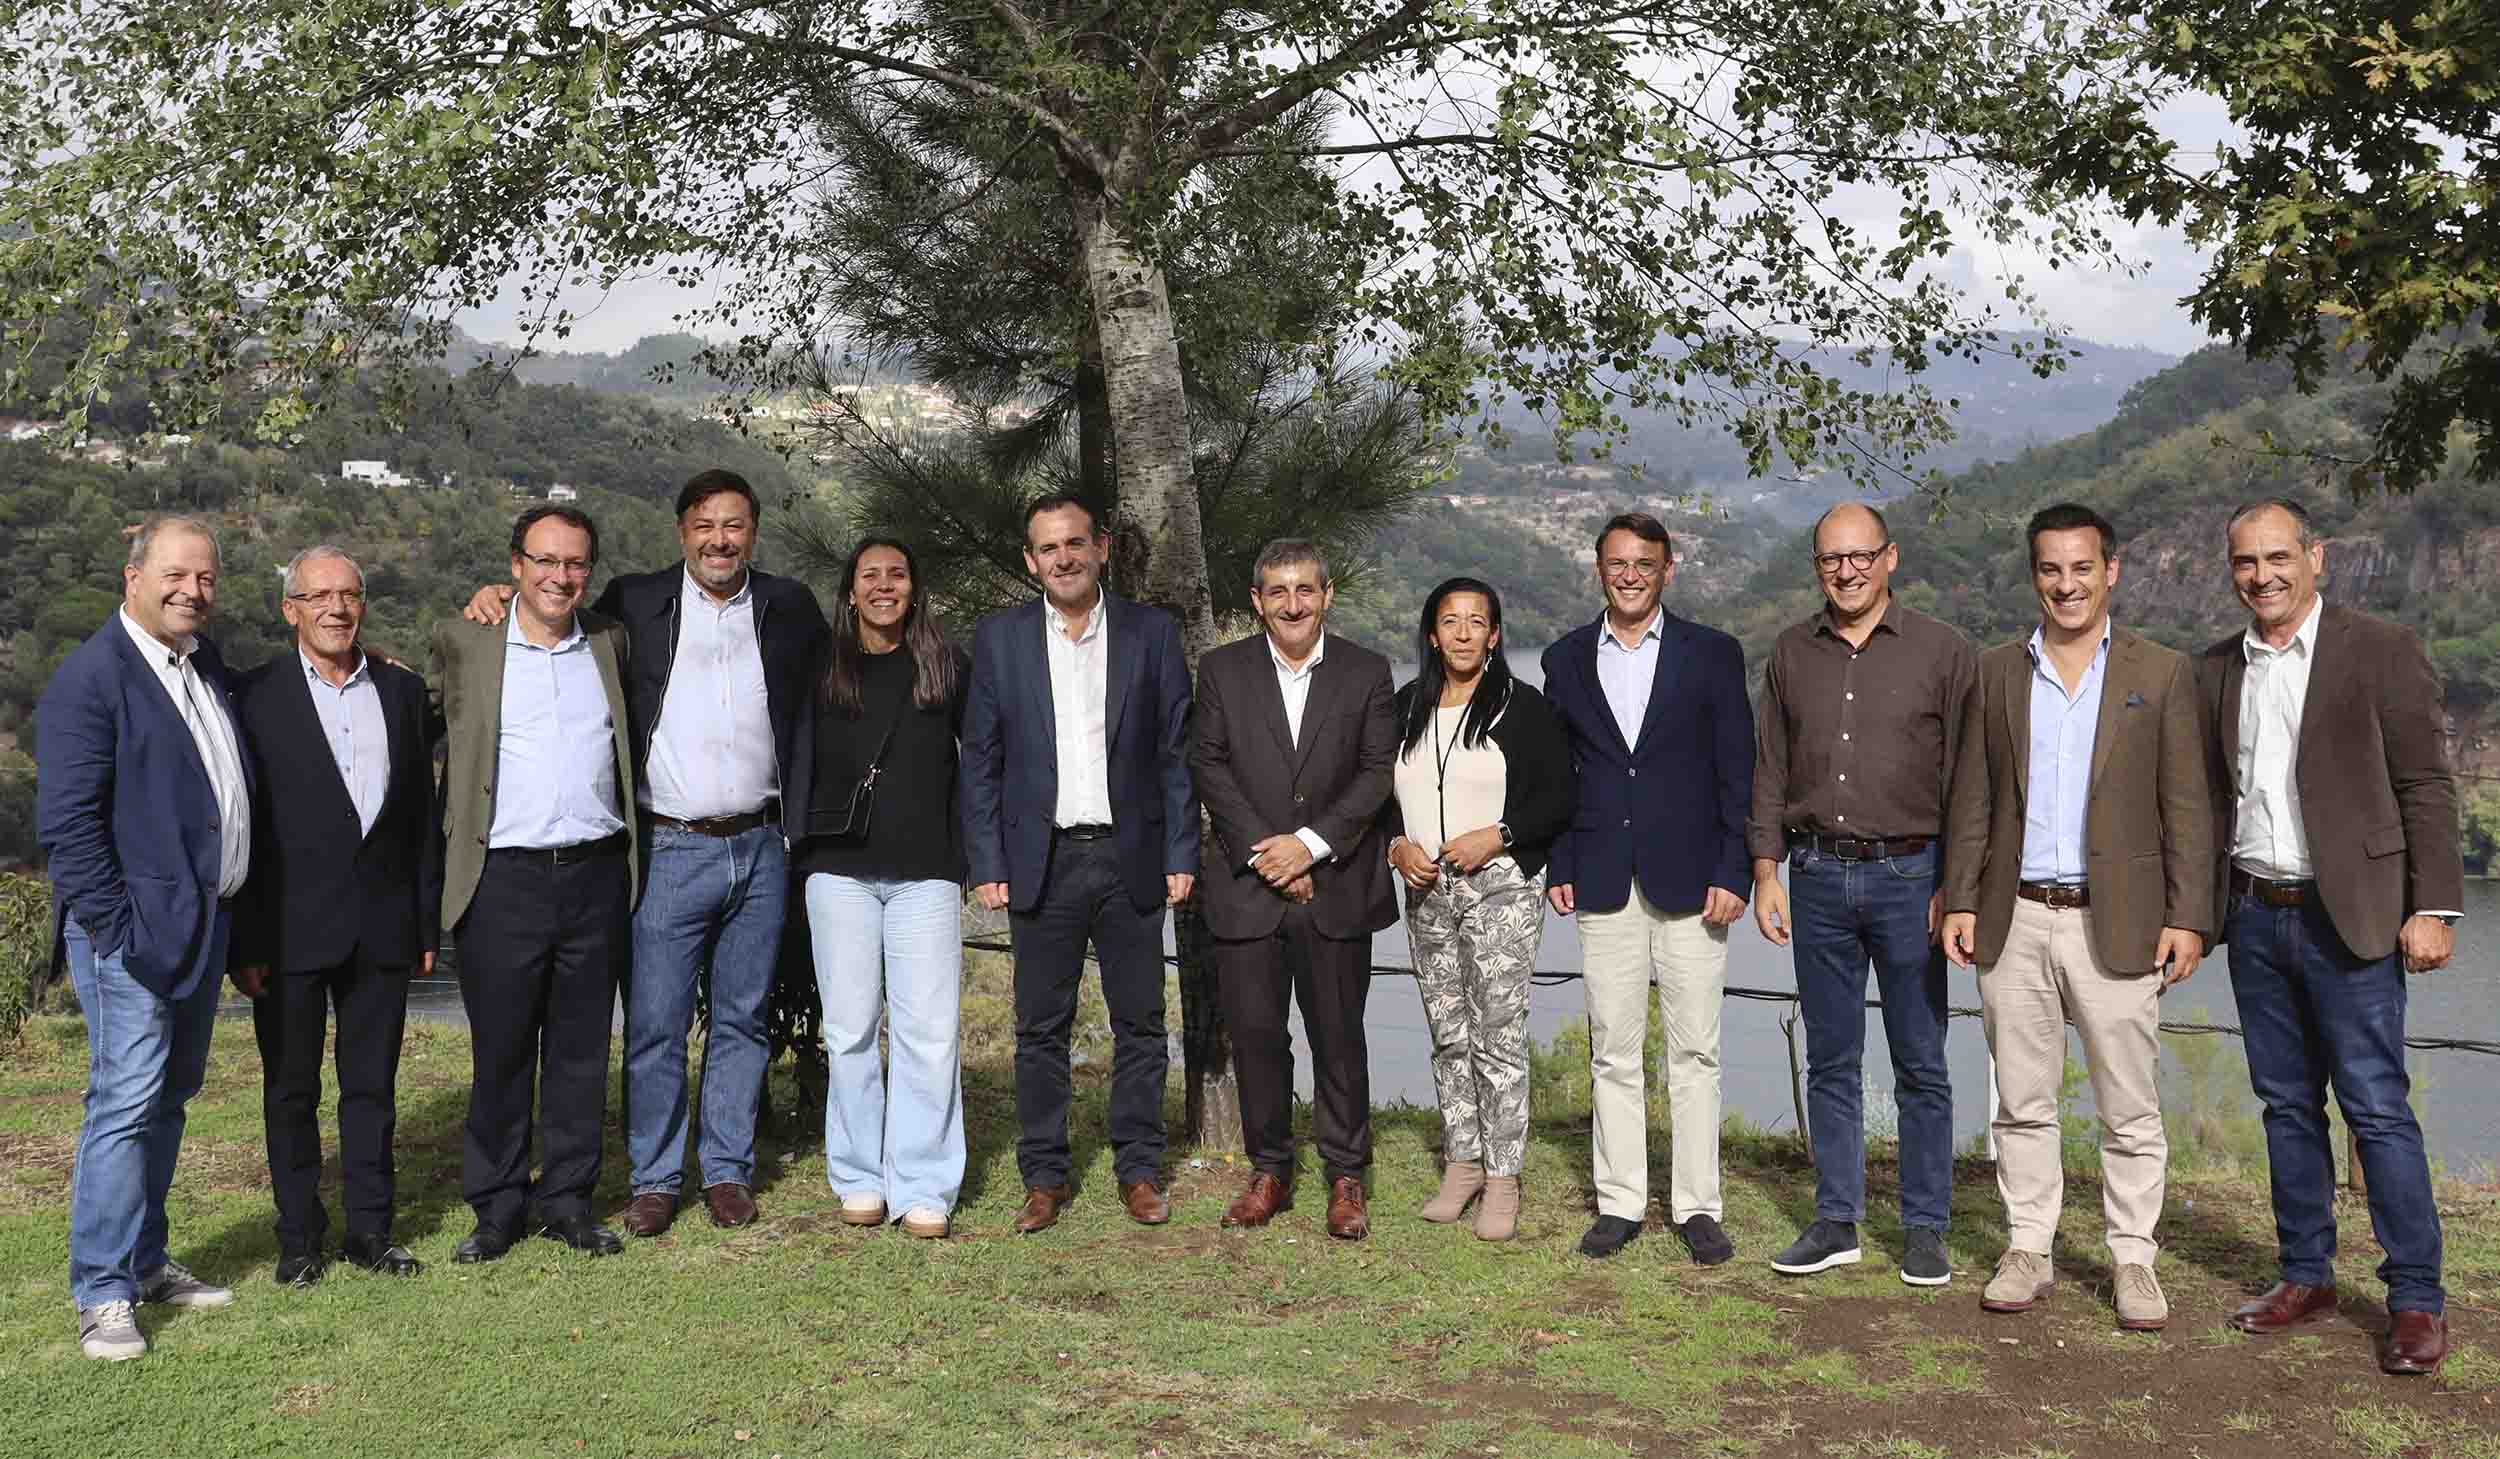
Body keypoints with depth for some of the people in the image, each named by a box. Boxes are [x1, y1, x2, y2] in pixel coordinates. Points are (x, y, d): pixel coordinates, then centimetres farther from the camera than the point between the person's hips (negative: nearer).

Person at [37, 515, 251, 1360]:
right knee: (126, 1100, -7)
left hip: (203, 923, 8)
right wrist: (117, 927, -18)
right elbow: (65, 822, -16)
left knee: (170, 1095, 15)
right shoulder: (92, 678, -11)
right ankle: (102, 1295, 2)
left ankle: (146, 1260, 26)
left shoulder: (207, 665, 12)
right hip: (135, 929, -8)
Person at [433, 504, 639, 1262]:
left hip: (596, 876, 2)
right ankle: (496, 1206, 18)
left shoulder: (611, 640, 10)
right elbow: (432, 725, 19)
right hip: (503, 878, -2)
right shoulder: (463, 641, 2)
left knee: (581, 1048, 9)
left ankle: (567, 1198, 20)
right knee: (499, 1051, 4)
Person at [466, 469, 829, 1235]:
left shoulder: (791, 608, 7)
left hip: (760, 849, 2)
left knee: (743, 1021, 10)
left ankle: (728, 1172, 22)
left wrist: (800, 831, 7)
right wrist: (500, 598, -6)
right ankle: (655, 1179, 14)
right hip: (670, 850, -2)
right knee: (654, 1027, 0)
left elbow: (812, 722, 12)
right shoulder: (635, 604, 2)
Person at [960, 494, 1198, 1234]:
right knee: (1041, 1028, 6)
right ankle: (1045, 1176, 18)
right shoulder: (999, 638, 3)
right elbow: (980, 760, 4)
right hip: (1042, 862, 0)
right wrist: (986, 865, -2)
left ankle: (1139, 1170, 20)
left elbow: (1178, 751, 3)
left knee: (1140, 1024, 8)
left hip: (1130, 859, 0)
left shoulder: (1152, 632, 2)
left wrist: (1181, 856, -2)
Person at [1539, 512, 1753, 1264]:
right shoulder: (1566, 658, 8)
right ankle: (1620, 1202, 16)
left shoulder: (1712, 654, 2)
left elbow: (1738, 772, 0)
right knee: (1612, 1051, 7)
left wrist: (1733, 872, -6)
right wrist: (1558, 866, 4)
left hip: (1689, 882, -2)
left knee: (1694, 1050, 3)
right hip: (1604, 885, 2)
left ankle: (1697, 1206, 13)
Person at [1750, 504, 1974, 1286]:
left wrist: (1955, 885, -6)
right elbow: (1769, 771, 11)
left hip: (1908, 876, -3)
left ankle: (1925, 1229, 15)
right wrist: (1766, 874, 5)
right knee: (1830, 1060, 9)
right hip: (1817, 876, 3)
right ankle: (1836, 1222, 19)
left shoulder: (1943, 652, -1)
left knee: (1921, 1065, 4)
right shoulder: (1792, 654, 8)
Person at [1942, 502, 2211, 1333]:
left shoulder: (2162, 674, 3)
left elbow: (2187, 808, 1)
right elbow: (1972, 801, 11)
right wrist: (1960, 903, 4)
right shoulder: (1996, 674, 10)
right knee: (2022, 1105, 9)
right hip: (2014, 922, 2)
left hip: (2115, 925, -2)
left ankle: (2134, 1260, 16)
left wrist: (2187, 918, -6)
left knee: (2130, 1109, 4)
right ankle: (2028, 1251, 20)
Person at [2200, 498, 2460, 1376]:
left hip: (2348, 916, -5)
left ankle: (2417, 1301, 7)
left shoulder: (2381, 652, -4)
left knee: (2377, 1108, -4)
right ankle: (2306, 1277, 22)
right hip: (2254, 916, 5)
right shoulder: (2217, 671, 11)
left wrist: (2434, 908, -12)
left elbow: (2426, 787, -6)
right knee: (2287, 1104, 12)